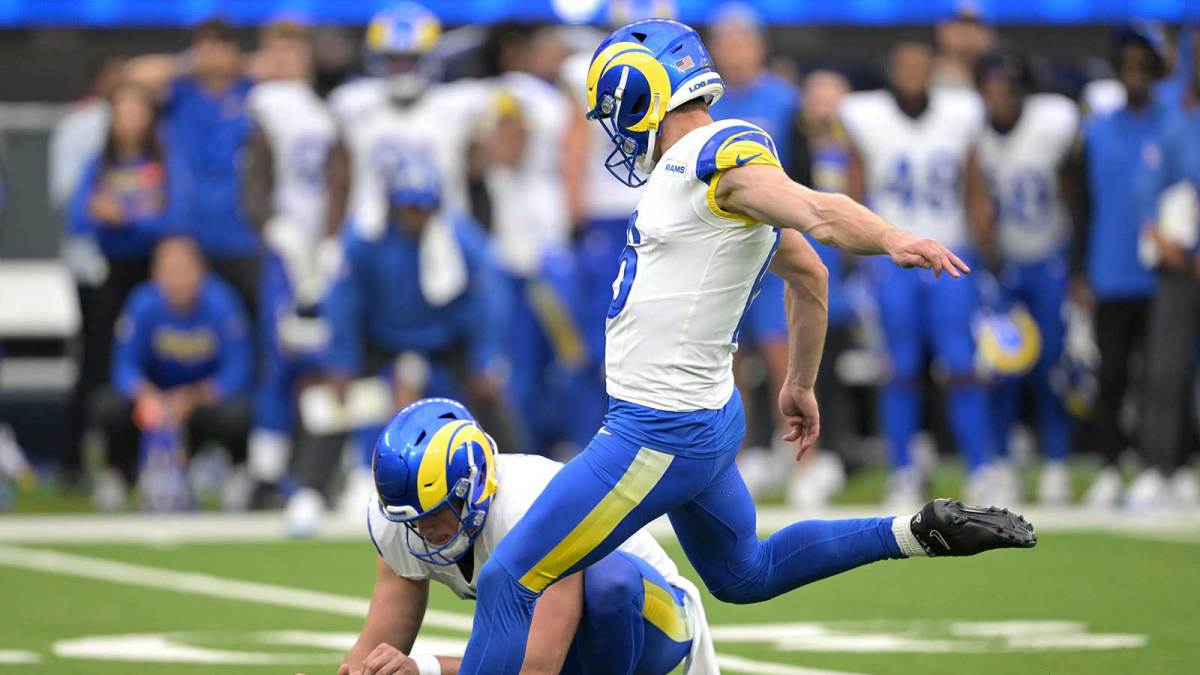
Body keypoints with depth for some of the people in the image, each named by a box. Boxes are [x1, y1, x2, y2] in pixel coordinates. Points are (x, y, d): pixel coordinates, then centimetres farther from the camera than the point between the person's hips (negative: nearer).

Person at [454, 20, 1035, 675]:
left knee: (508, 584, -6)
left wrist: (894, 240, -53)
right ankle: (922, 534, 21)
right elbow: (808, 274, 23)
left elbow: (818, 213, -34)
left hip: (658, 437, -10)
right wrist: (800, 384, 32)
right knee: (744, 574, 28)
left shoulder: (719, 156, -18)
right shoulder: (708, 163, 11)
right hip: (708, 418, 10)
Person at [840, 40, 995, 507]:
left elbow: (975, 195, 10)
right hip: (892, 260, -1)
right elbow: (853, 198, 3)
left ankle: (980, 472, -3)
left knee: (962, 368, -6)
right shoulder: (868, 121, 0)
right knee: (902, 371, 0)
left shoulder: (958, 117, 5)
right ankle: (904, 475, 8)